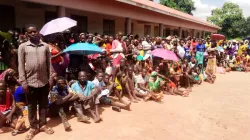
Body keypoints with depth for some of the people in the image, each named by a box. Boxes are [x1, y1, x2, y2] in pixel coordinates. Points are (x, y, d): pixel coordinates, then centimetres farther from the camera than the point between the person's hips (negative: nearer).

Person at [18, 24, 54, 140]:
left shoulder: (45, 46, 6)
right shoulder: (22, 46, 1)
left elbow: (49, 63, 7)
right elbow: (21, 65, -1)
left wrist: (51, 78, 3)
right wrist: (23, 81, -6)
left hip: (44, 81, 1)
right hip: (30, 81, -1)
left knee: (43, 104, 12)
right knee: (31, 105, 10)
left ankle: (42, 125, 27)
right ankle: (33, 127, 24)